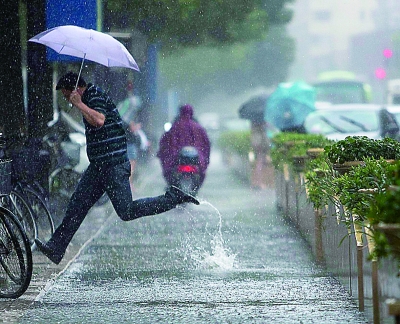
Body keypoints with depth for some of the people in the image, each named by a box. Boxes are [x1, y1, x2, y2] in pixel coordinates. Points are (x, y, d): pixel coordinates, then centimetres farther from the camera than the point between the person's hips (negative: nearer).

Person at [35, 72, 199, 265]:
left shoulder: (96, 97, -14)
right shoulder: (90, 99, 16)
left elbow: (99, 120, -34)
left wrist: (79, 104, -25)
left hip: (114, 166, -10)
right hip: (98, 167, 10)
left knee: (126, 211, -9)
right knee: (77, 205, 4)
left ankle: (173, 198, 1)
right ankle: (56, 248, 4)